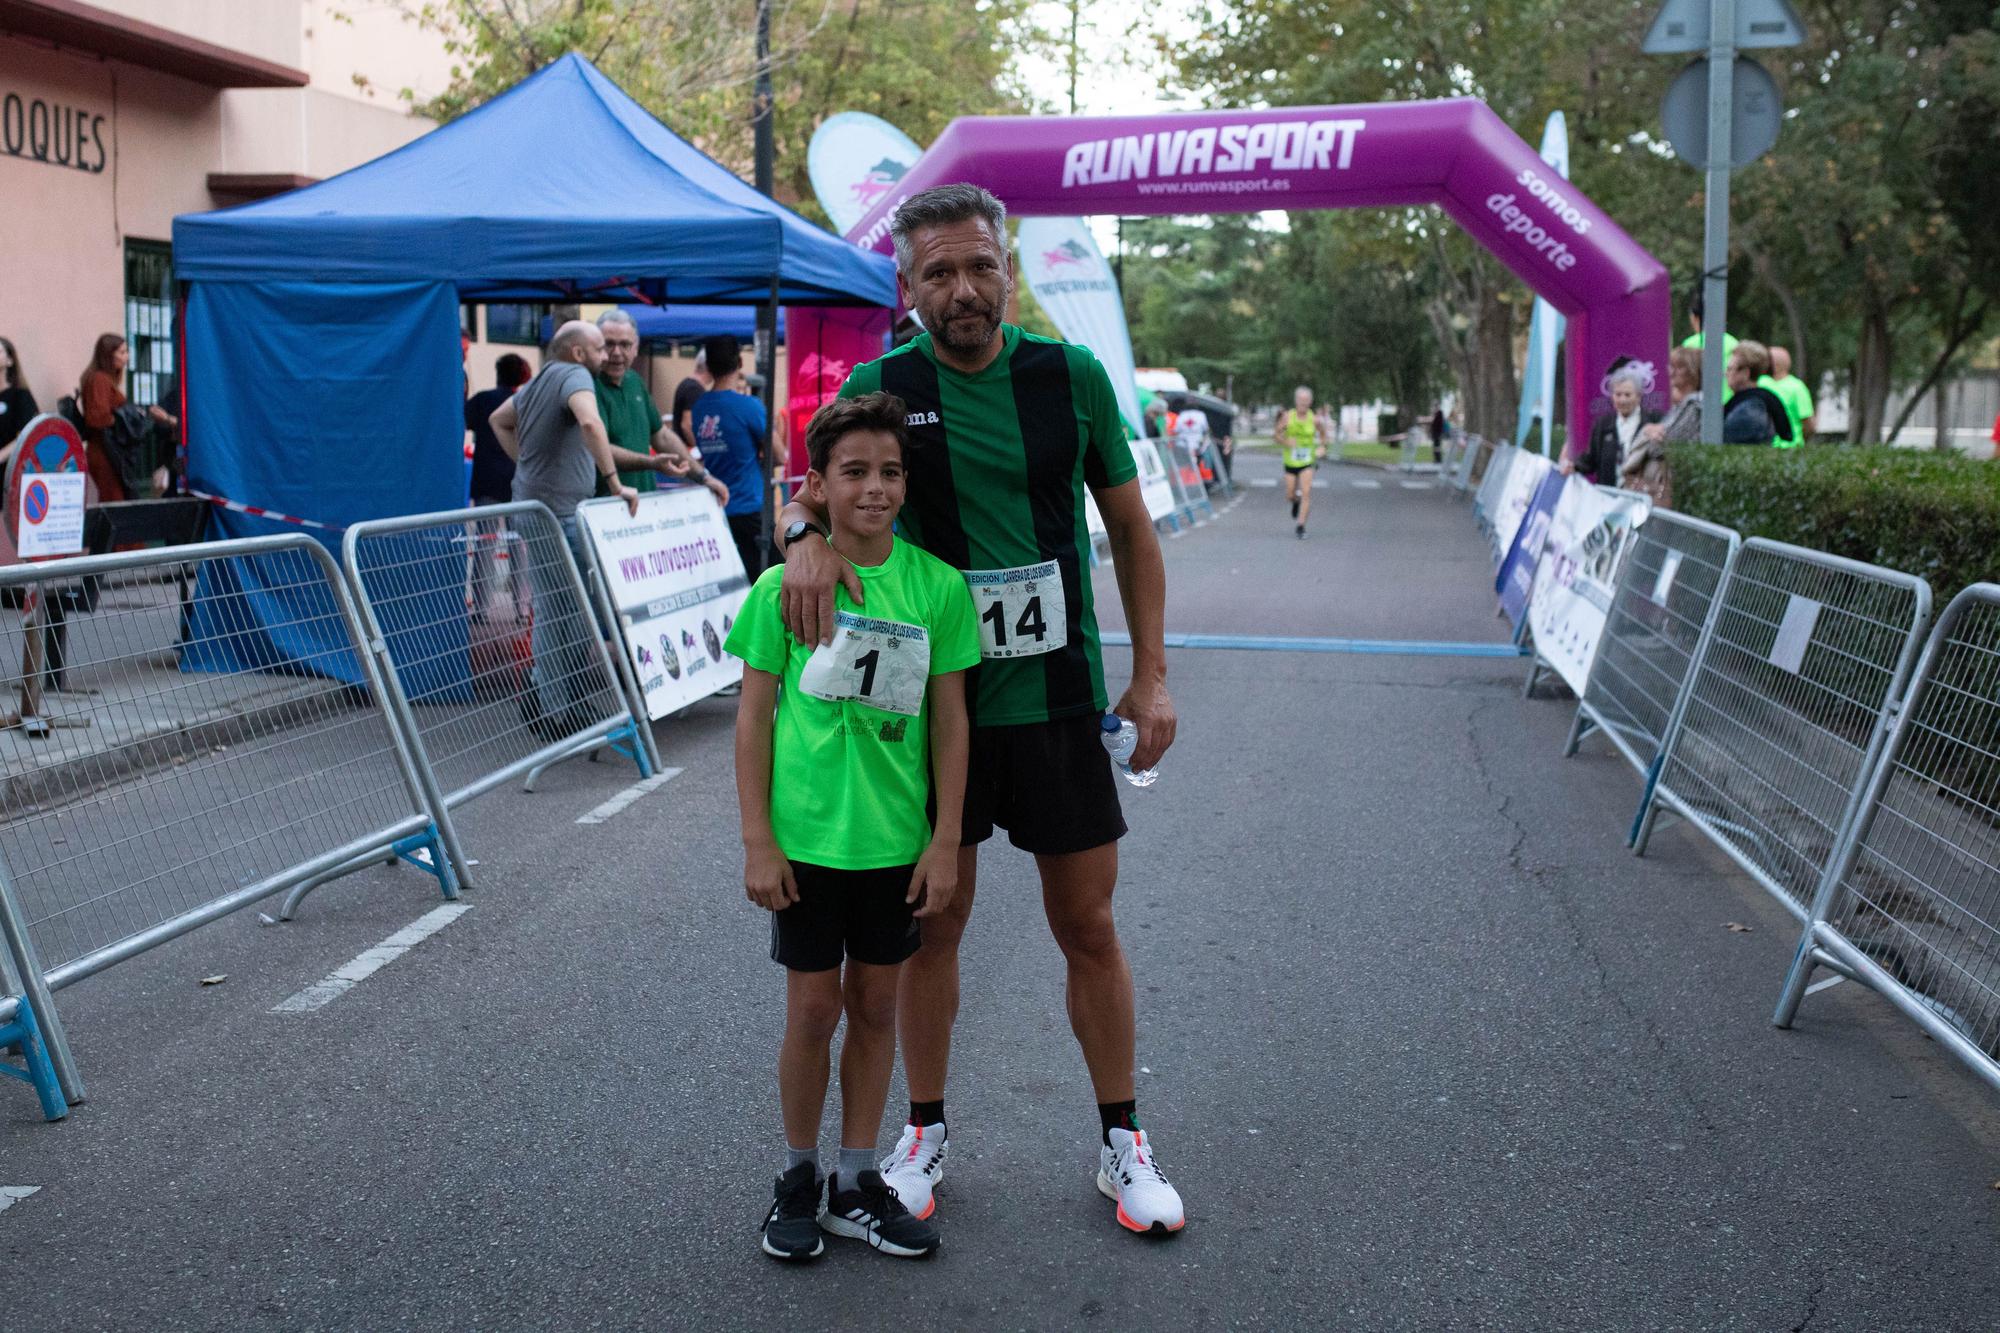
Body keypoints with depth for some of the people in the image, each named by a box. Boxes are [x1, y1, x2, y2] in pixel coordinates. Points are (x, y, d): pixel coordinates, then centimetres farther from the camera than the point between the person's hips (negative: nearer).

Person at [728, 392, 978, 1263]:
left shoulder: (937, 585, -5)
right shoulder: (782, 586, -8)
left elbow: (950, 719, 0)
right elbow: (754, 717, -3)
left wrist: (946, 841, -1)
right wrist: (758, 842, -6)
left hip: (895, 840, 2)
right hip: (806, 838, -2)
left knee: (875, 1006, 13)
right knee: (812, 1010, 8)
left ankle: (857, 1184, 28)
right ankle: (799, 1175, 28)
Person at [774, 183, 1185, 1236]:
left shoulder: (1073, 376, -2)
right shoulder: (879, 388, -4)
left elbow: (1129, 525, 6)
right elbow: (810, 497, 1)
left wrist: (1151, 672, 0)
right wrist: (808, 534, -25)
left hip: (1059, 697, 0)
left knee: (1088, 927, 7)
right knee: (932, 923, 10)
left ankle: (1121, 1142, 23)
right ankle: (925, 1131, 28)